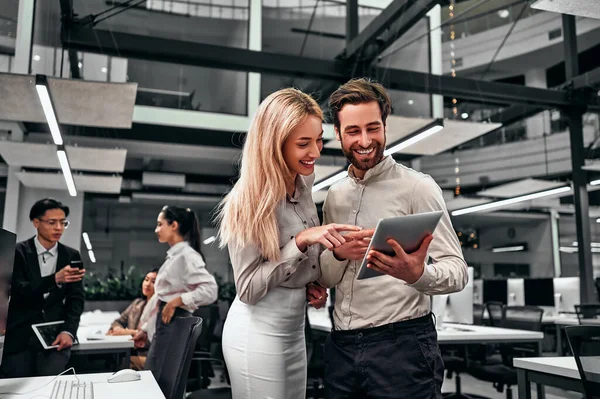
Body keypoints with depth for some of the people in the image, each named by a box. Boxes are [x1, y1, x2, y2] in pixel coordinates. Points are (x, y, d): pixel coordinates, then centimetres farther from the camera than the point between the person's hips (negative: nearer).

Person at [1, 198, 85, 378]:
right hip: (19, 337, -1)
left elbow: (76, 299, 5)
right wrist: (55, 279, -28)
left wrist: (69, 331, -11)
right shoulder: (18, 252, 0)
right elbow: (18, 292, -12)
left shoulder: (71, 256, 8)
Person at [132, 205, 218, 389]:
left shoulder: (187, 255, -14)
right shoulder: (173, 256, 14)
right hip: (164, 324, 9)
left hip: (175, 324, -9)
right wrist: (145, 329, 21)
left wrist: (176, 301, -22)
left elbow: (210, 290, -26)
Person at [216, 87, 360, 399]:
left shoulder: (305, 183, 1)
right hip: (257, 333, -7)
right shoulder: (249, 201, -20)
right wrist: (301, 241, -28)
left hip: (295, 328, 7)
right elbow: (247, 288, -19)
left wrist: (314, 283, 0)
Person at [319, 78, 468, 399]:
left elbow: (457, 271, -12)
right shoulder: (334, 195, 8)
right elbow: (324, 279, 9)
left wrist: (418, 274, -33)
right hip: (341, 347, 5)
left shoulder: (417, 187, -7)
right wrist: (339, 254, -13)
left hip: (402, 345, -5)